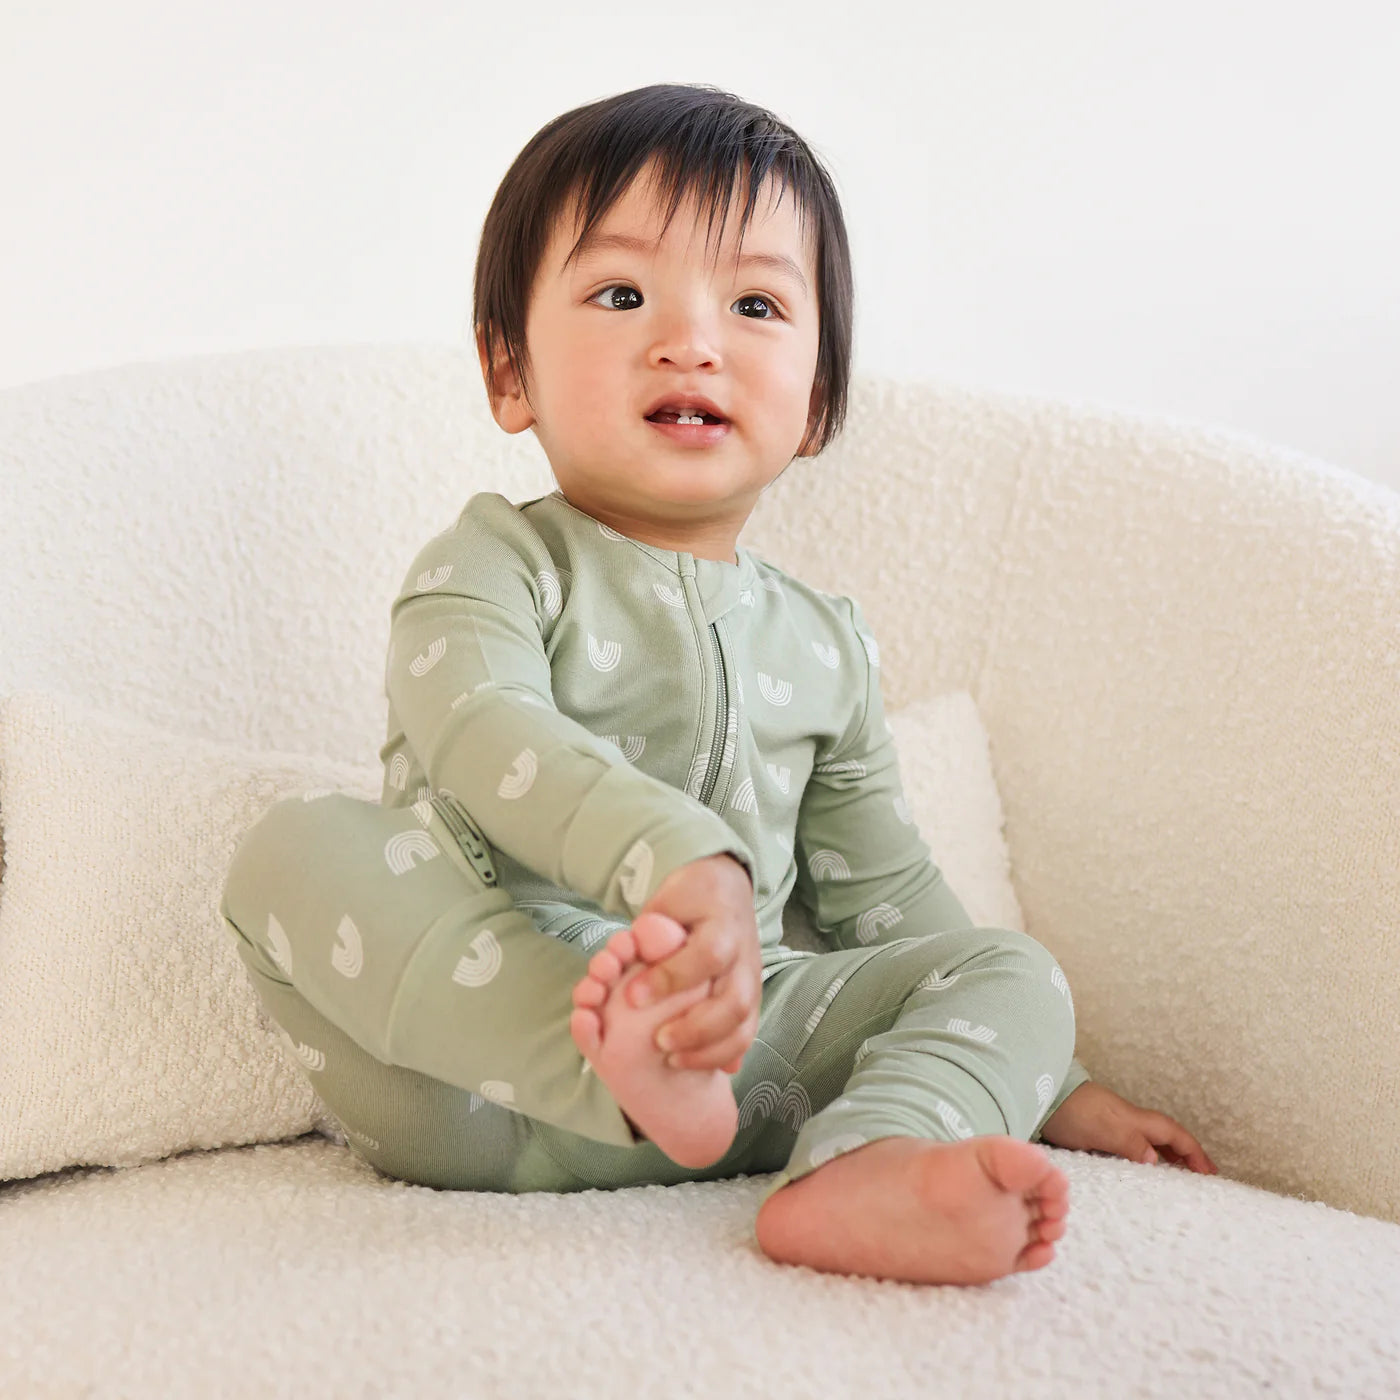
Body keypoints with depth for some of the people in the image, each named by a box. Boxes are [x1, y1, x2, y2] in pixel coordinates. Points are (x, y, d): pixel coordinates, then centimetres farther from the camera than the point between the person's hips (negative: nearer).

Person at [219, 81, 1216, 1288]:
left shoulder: (825, 641, 17)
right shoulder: (498, 563, 1)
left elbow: (888, 895, 23)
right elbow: (484, 735, -22)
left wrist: (1053, 1089, 21)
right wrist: (681, 860, -40)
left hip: (746, 1063, 4)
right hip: (480, 1068, -4)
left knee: (1015, 972, -8)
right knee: (297, 850, -25)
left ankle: (866, 1169, -40)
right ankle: (629, 1065, -42)